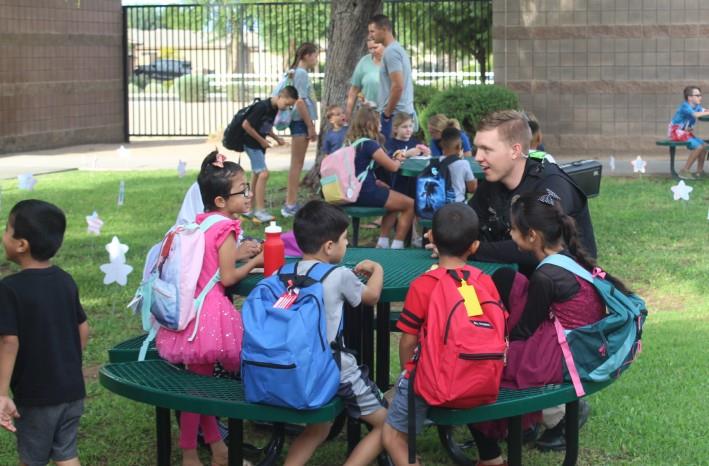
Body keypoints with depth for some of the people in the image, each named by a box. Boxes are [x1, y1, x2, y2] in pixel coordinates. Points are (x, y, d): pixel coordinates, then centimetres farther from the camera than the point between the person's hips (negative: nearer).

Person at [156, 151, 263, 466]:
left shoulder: (201, 222, 10)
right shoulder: (225, 228, -14)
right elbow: (227, 278, -16)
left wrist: (235, 254, 15)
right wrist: (254, 262, -3)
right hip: (210, 311, -9)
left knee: (201, 380, 16)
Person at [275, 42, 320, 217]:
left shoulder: (296, 73, 15)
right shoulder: (301, 73, -13)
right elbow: (300, 102, -19)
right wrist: (311, 127, -16)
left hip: (299, 122, 9)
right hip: (300, 122, -9)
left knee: (296, 163, 12)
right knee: (297, 163, -5)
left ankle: (291, 203, 16)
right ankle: (291, 205, -2)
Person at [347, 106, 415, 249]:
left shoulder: (350, 142, 8)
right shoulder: (369, 144, -17)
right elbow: (393, 167, -11)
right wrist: (398, 160, 11)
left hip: (353, 192, 9)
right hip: (366, 194, -9)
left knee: (392, 195, 29)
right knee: (410, 204, 1)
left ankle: (382, 243, 23)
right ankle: (397, 246, 3)